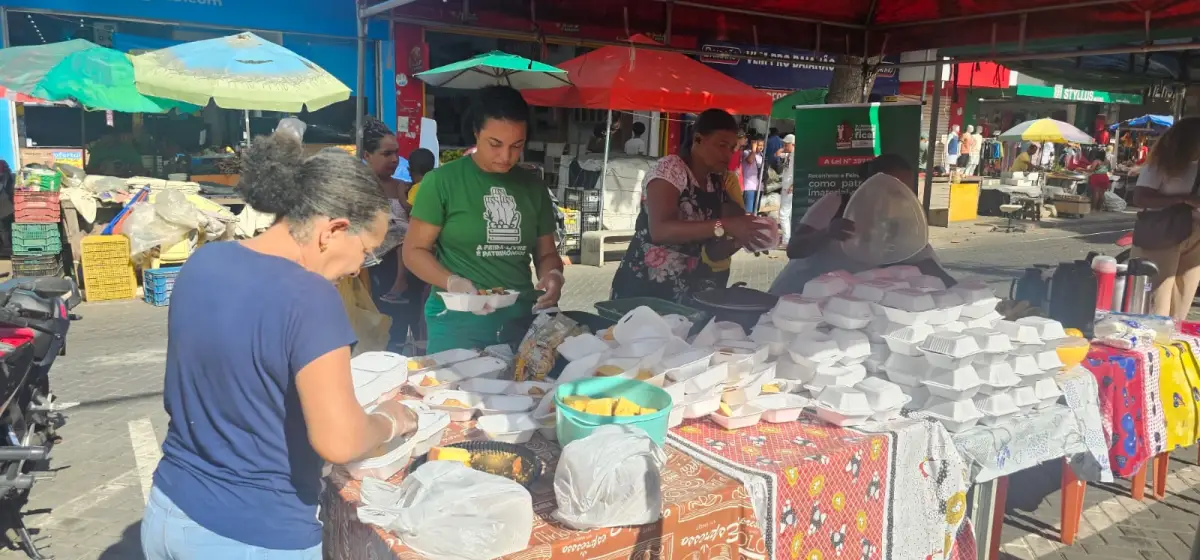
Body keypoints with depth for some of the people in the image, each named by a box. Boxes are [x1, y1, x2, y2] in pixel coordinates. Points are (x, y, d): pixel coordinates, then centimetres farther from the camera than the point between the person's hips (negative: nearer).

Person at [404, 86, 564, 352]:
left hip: (522, 319, 4)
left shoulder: (533, 187, 7)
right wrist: (451, 282, -21)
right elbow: (414, 250, -4)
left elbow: (546, 252, 14)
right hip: (458, 320, -4)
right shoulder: (442, 181, -6)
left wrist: (553, 275, -8)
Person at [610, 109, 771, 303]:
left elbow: (712, 252, 8)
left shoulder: (717, 183, 7)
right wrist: (724, 226, -30)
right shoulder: (670, 168, -11)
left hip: (687, 290, 6)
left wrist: (739, 239, -11)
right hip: (646, 288, -6)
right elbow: (659, 230, -27)